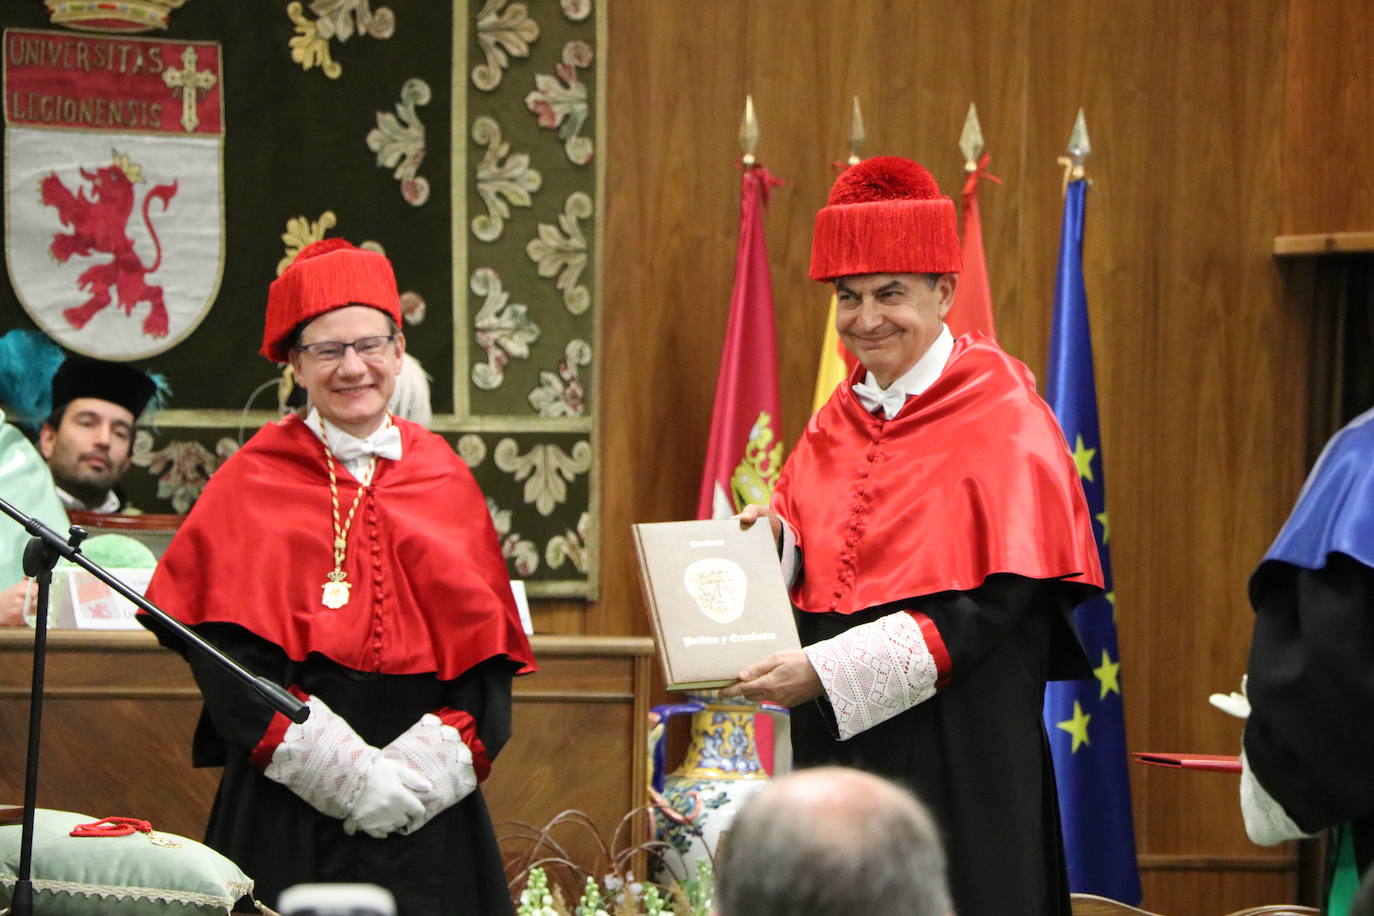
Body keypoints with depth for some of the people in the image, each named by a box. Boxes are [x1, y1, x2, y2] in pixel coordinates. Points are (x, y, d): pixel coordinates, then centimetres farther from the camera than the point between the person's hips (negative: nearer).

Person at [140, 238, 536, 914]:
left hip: (429, 817, 2)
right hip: (290, 816, -2)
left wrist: (426, 768, -11)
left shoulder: (446, 482, 11)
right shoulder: (252, 484, 2)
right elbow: (226, 657, -7)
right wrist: (346, 774, -16)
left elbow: (489, 654, 6)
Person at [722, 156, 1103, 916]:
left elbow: (991, 604, -15)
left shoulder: (1004, 423, -7)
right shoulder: (833, 427, 12)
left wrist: (827, 670, -22)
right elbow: (805, 568, 15)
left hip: (955, 760, -5)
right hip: (834, 751, 5)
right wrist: (772, 539, -9)